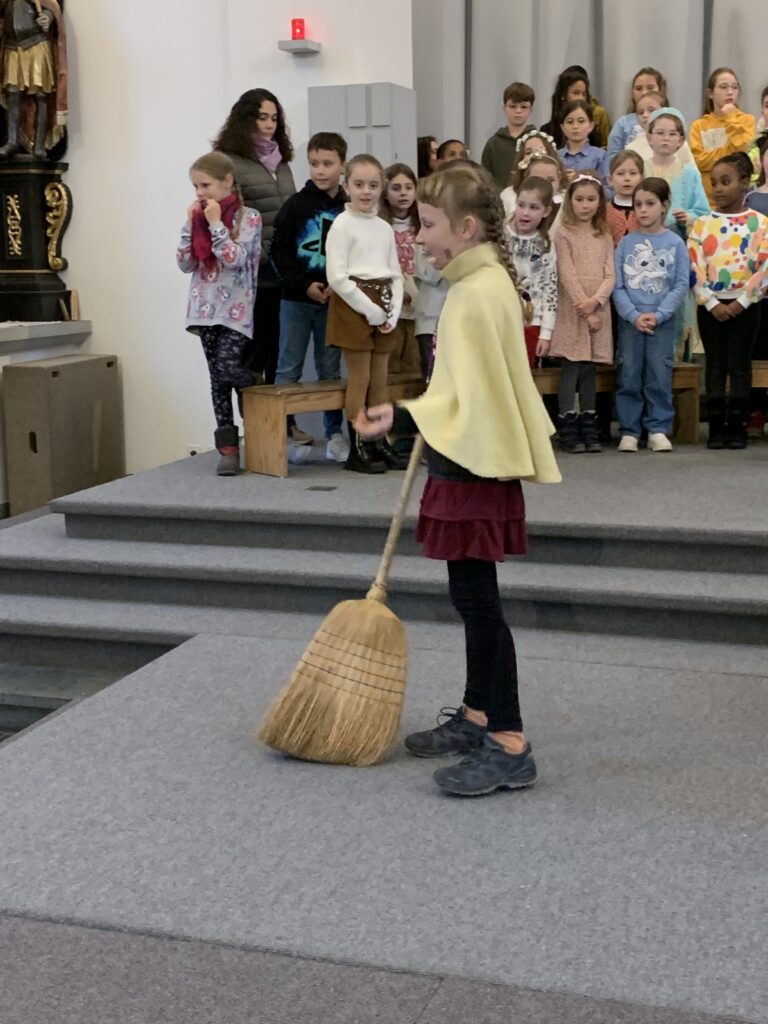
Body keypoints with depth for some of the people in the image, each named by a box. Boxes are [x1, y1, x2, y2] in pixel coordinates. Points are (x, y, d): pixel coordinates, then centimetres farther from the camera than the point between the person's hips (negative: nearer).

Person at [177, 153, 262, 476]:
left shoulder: (248, 217, -5)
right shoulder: (198, 217, 10)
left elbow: (235, 260, -16)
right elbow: (185, 264, 6)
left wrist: (215, 223, -15)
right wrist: (190, 225, -2)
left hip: (235, 310, -5)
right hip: (206, 308, 5)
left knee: (228, 368, -20)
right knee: (218, 378, 5)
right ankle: (228, 447, 8)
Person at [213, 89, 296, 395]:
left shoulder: (281, 163, 17)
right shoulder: (230, 163, -5)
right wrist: (258, 256, -16)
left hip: (285, 274, 6)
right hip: (254, 276, -6)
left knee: (281, 352, 10)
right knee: (254, 354, 1)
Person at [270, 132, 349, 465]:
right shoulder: (296, 205, -4)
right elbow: (279, 252, -6)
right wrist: (306, 285, -13)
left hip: (334, 301, 2)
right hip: (296, 299, -2)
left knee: (330, 369, 10)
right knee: (289, 369, 3)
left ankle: (335, 433, 17)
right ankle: (284, 434, 10)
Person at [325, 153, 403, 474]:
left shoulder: (384, 228, 12)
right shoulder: (343, 224, -8)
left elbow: (395, 275, 13)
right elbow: (337, 277, -15)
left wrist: (392, 312, -3)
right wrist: (372, 311, -15)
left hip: (382, 309, 6)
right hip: (354, 306, -6)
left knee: (380, 380, 9)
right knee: (359, 379, -3)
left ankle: (379, 443, 17)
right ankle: (357, 450, 3)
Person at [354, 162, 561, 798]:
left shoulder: (477, 293, -18)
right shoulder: (485, 282, 14)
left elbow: (473, 396, -23)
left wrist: (400, 419, -26)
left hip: (475, 467, -11)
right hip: (470, 461, 11)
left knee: (477, 598, -8)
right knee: (471, 595, 16)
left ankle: (510, 746, -3)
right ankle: (477, 718, 28)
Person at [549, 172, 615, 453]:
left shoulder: (604, 237, 12)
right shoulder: (564, 234, -1)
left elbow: (610, 276, 4)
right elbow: (567, 275, -8)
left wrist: (595, 300, -14)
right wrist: (585, 309, -13)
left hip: (598, 311, 4)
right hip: (572, 311, -4)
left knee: (590, 370, 7)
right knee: (570, 369, -5)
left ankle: (589, 429, 11)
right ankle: (568, 431, -2)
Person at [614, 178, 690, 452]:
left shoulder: (675, 243, 1)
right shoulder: (625, 243, 3)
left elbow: (681, 286, -2)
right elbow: (617, 286, 0)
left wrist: (658, 315, -12)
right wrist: (634, 316, -12)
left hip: (662, 321, -1)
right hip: (630, 321, 1)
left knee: (659, 376, 1)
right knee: (629, 376, 2)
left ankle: (658, 429, 9)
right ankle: (629, 430, 10)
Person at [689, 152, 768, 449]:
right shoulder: (702, 223, 3)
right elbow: (695, 269, -3)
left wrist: (741, 302, -14)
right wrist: (712, 304, -12)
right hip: (711, 306, 1)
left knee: (740, 366, 2)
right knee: (715, 366, 4)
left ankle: (736, 427, 7)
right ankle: (716, 427, 8)